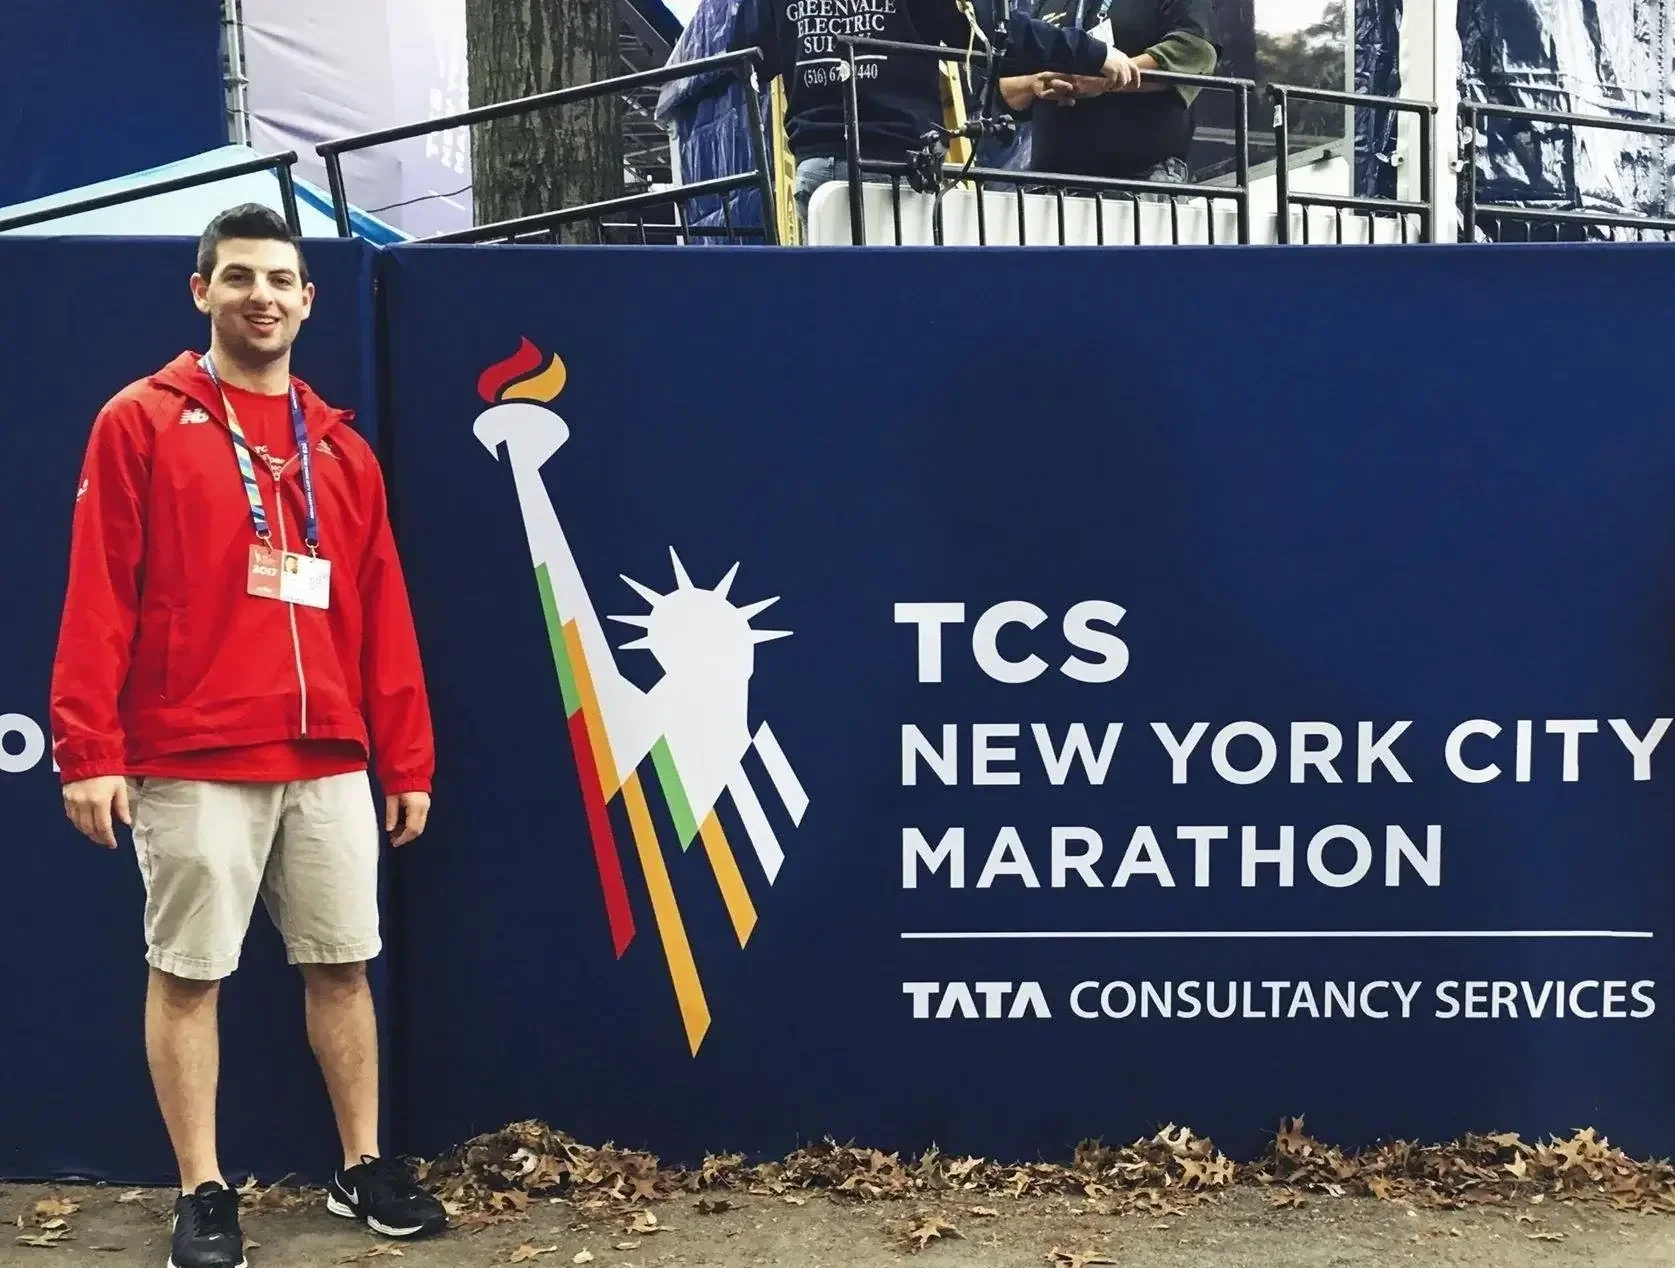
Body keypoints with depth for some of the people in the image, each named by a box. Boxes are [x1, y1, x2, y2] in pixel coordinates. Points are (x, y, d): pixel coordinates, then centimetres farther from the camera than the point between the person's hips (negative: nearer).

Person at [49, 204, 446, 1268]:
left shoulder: (341, 448, 13)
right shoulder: (141, 423, 1)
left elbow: (383, 612, 12)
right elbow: (99, 596, -5)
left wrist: (406, 759, 9)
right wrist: (89, 750, -11)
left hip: (329, 762, 4)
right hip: (191, 763, -3)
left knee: (343, 964, 9)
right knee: (188, 973, 3)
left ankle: (365, 1168, 22)